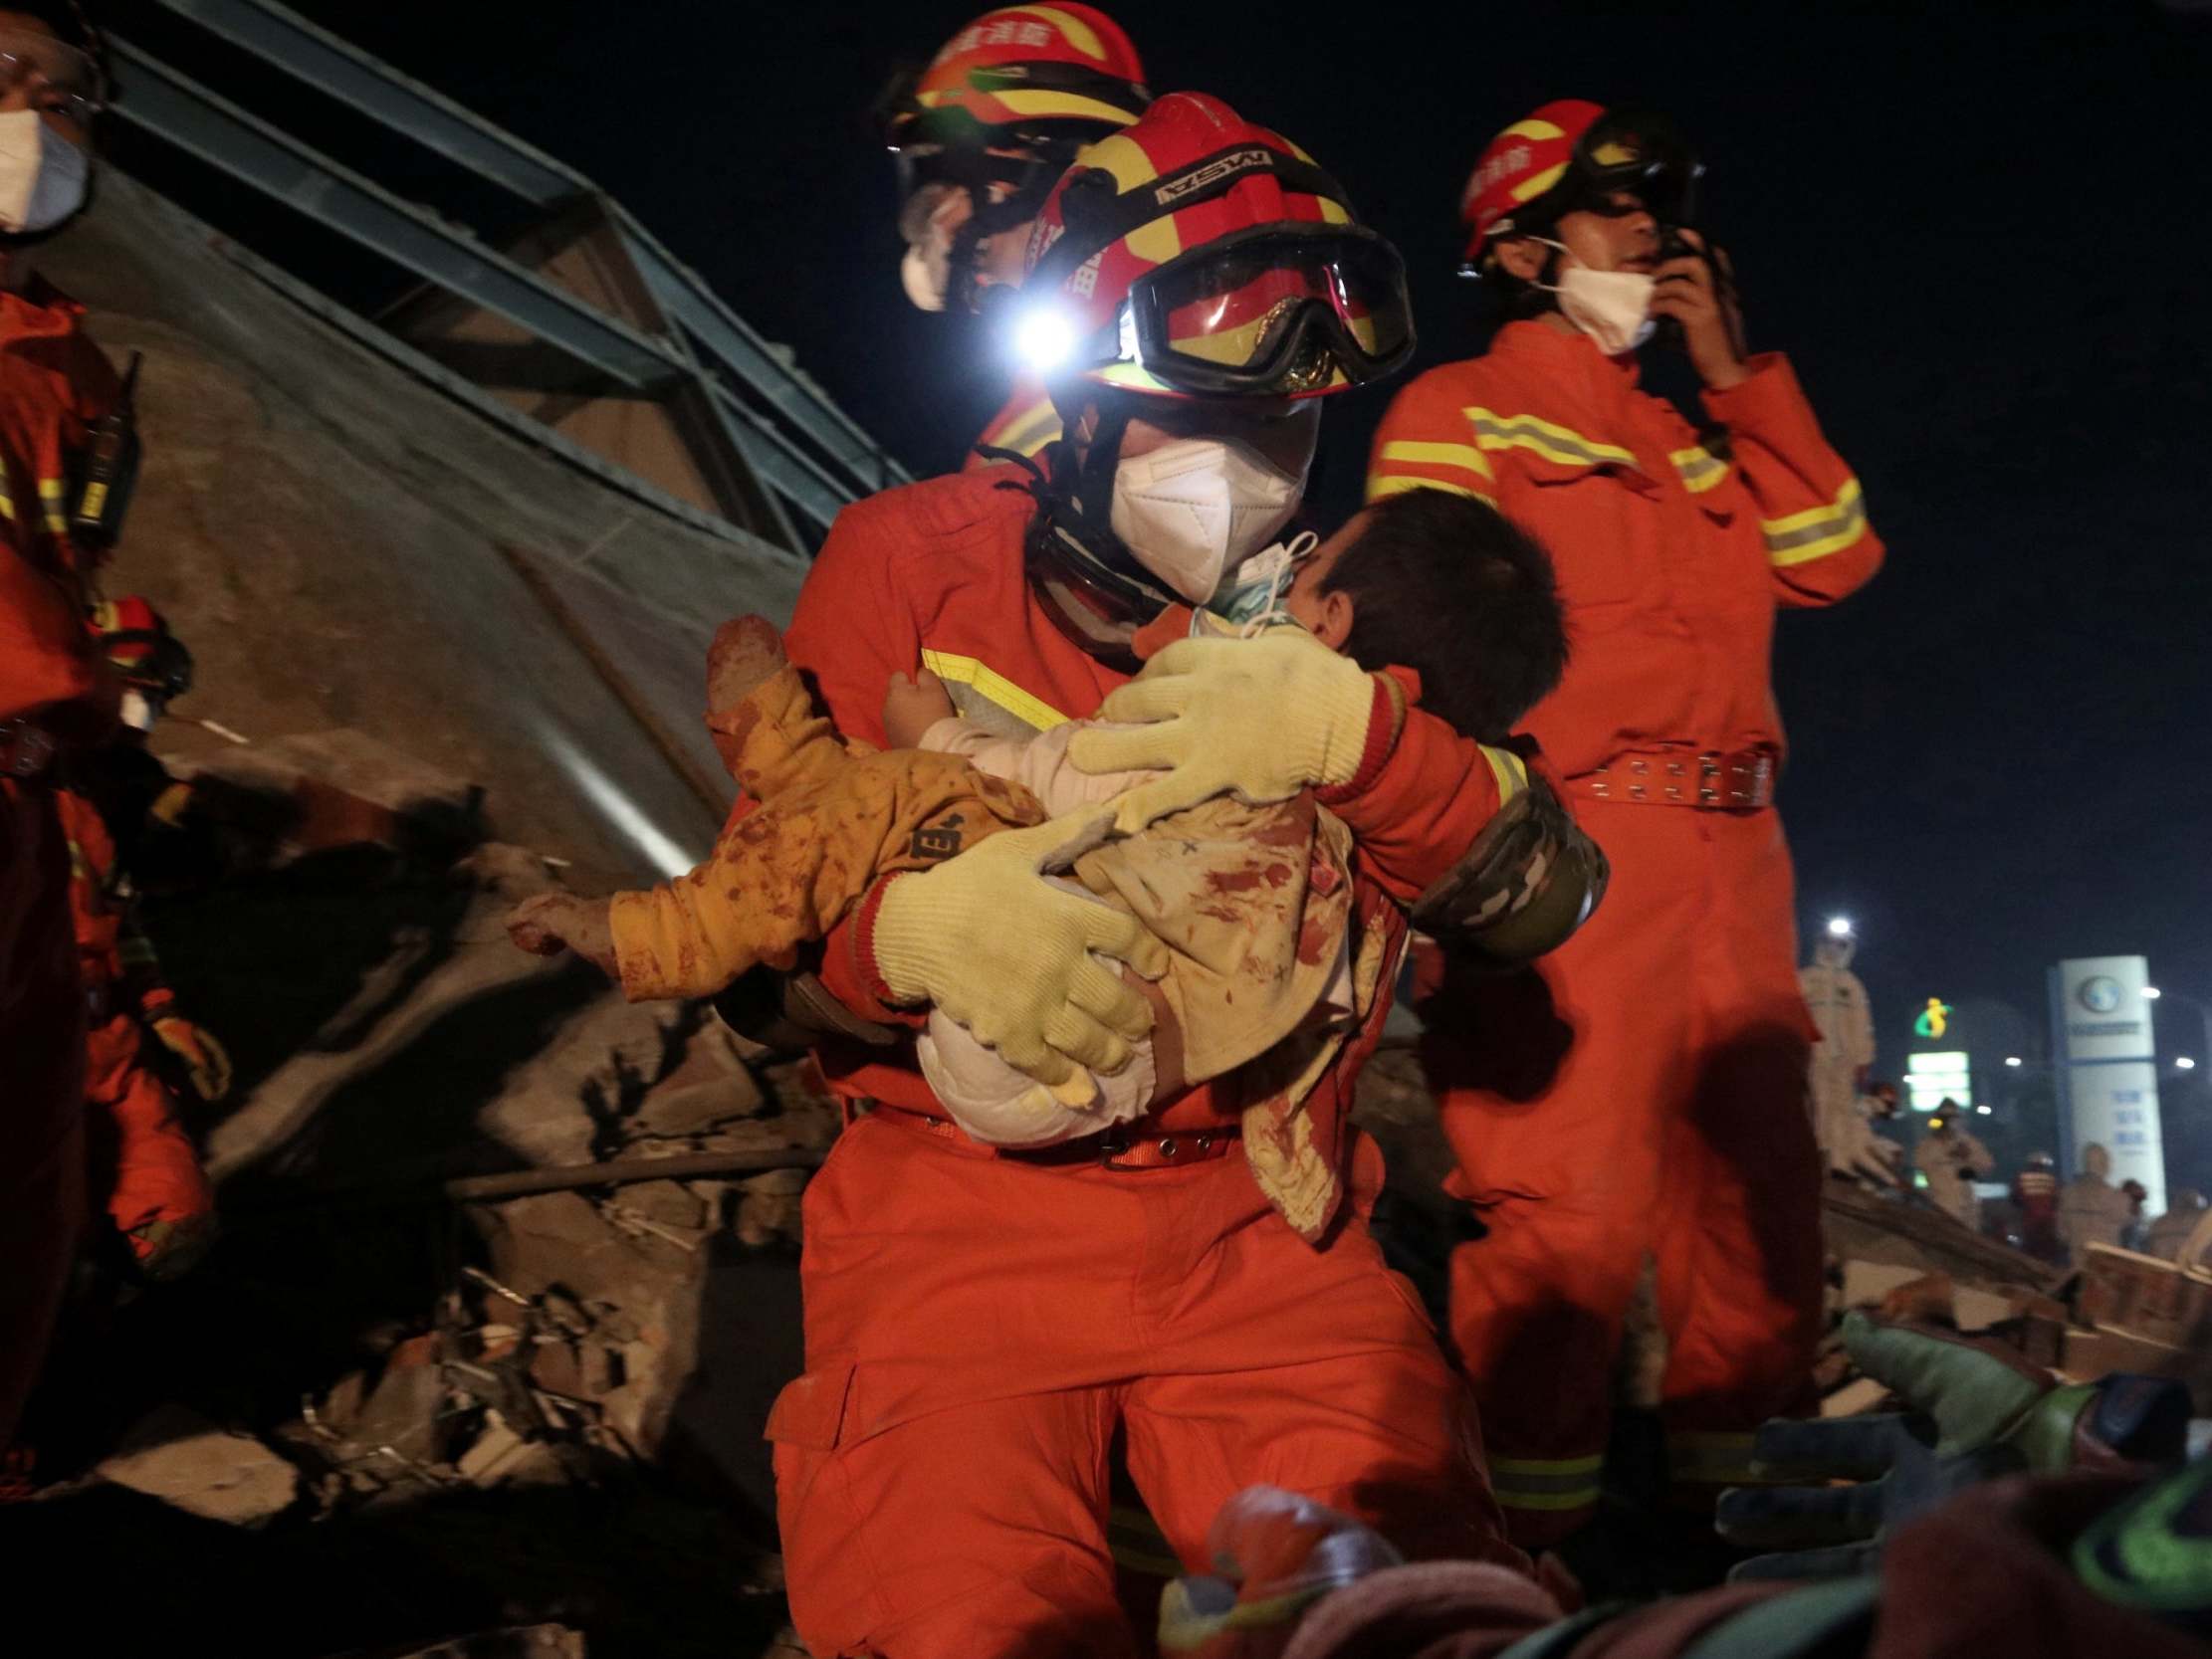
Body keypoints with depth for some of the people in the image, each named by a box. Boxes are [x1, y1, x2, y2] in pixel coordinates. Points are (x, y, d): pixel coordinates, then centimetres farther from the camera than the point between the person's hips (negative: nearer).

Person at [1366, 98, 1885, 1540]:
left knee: (1756, 1193, 9)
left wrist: (1736, 374, 12)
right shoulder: (1461, 413, 8)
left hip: (1731, 853, 7)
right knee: (1567, 1205, -14)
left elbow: (1833, 557, 15)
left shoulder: (1691, 437, 27)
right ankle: (1528, 1550, -4)